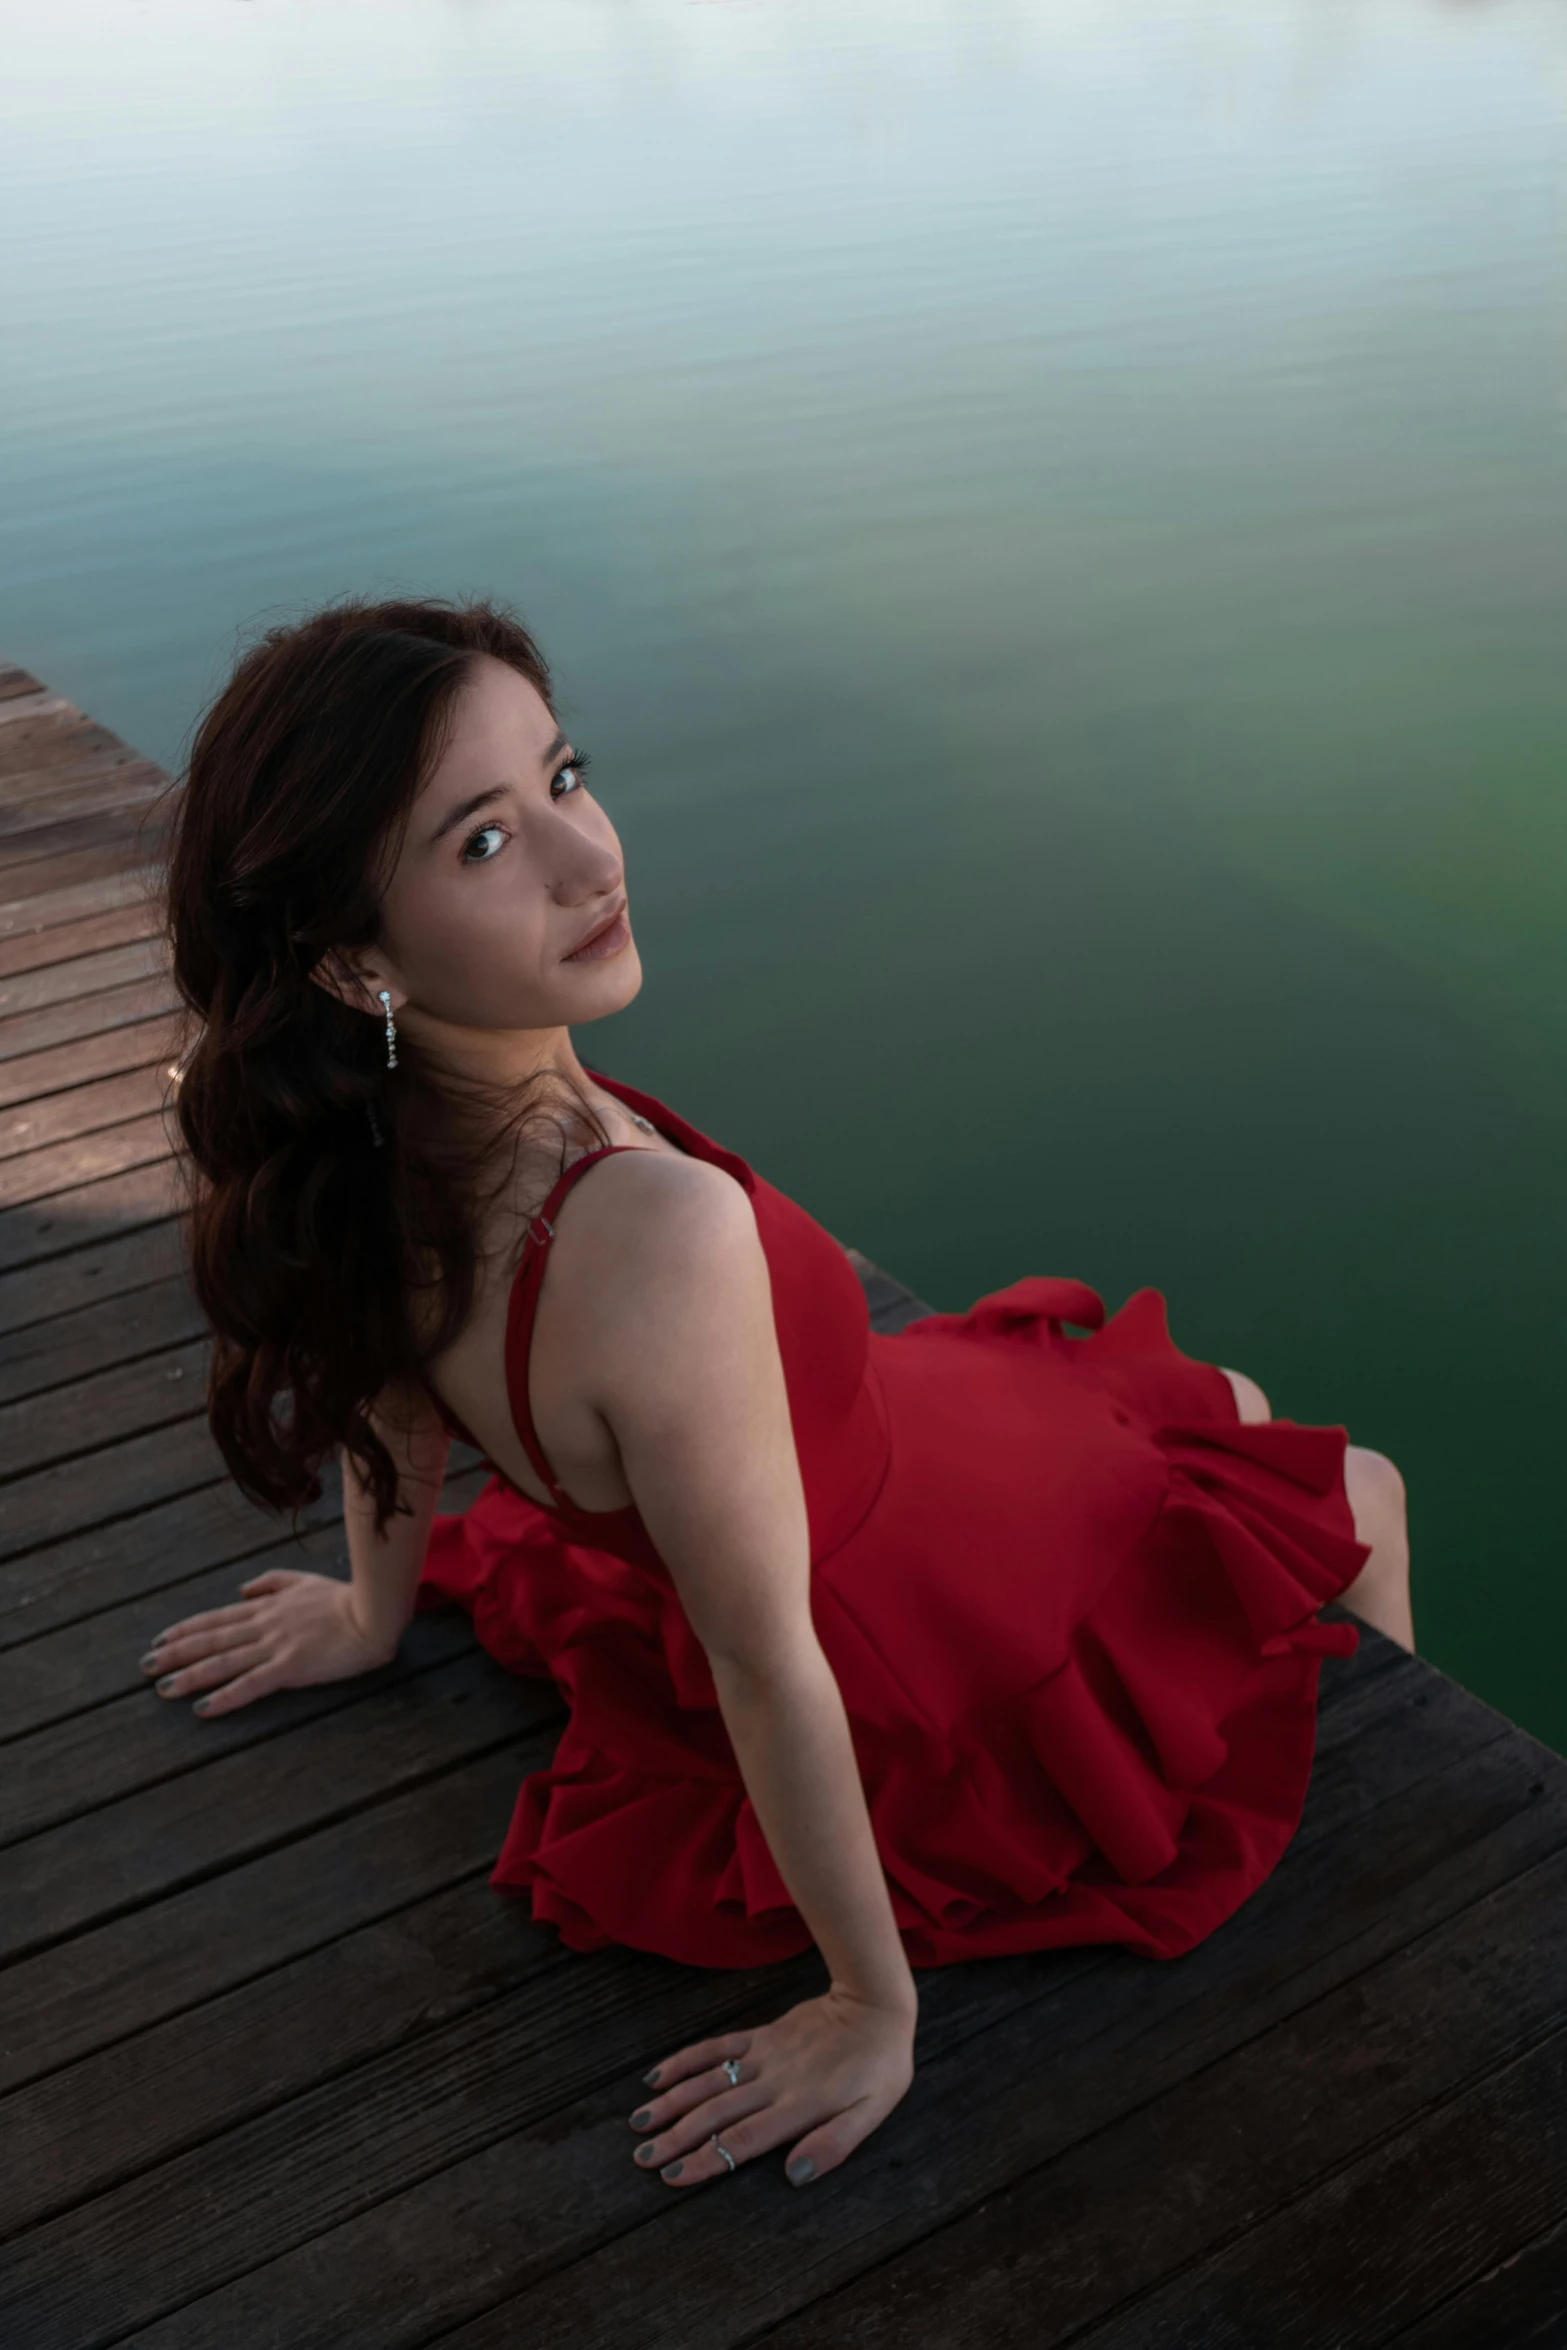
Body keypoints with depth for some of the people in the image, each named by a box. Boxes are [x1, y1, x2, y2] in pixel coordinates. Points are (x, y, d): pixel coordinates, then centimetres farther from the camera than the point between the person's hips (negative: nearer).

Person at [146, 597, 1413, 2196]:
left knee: (1232, 1404, 31)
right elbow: (766, 1662, -33)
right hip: (917, 1682, -7)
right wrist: (874, 2009, -16)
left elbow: (394, 1364, -3)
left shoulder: (378, 1132, -21)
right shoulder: (662, 1236, -46)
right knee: (1363, 1496, 22)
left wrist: (375, 1612, 17)